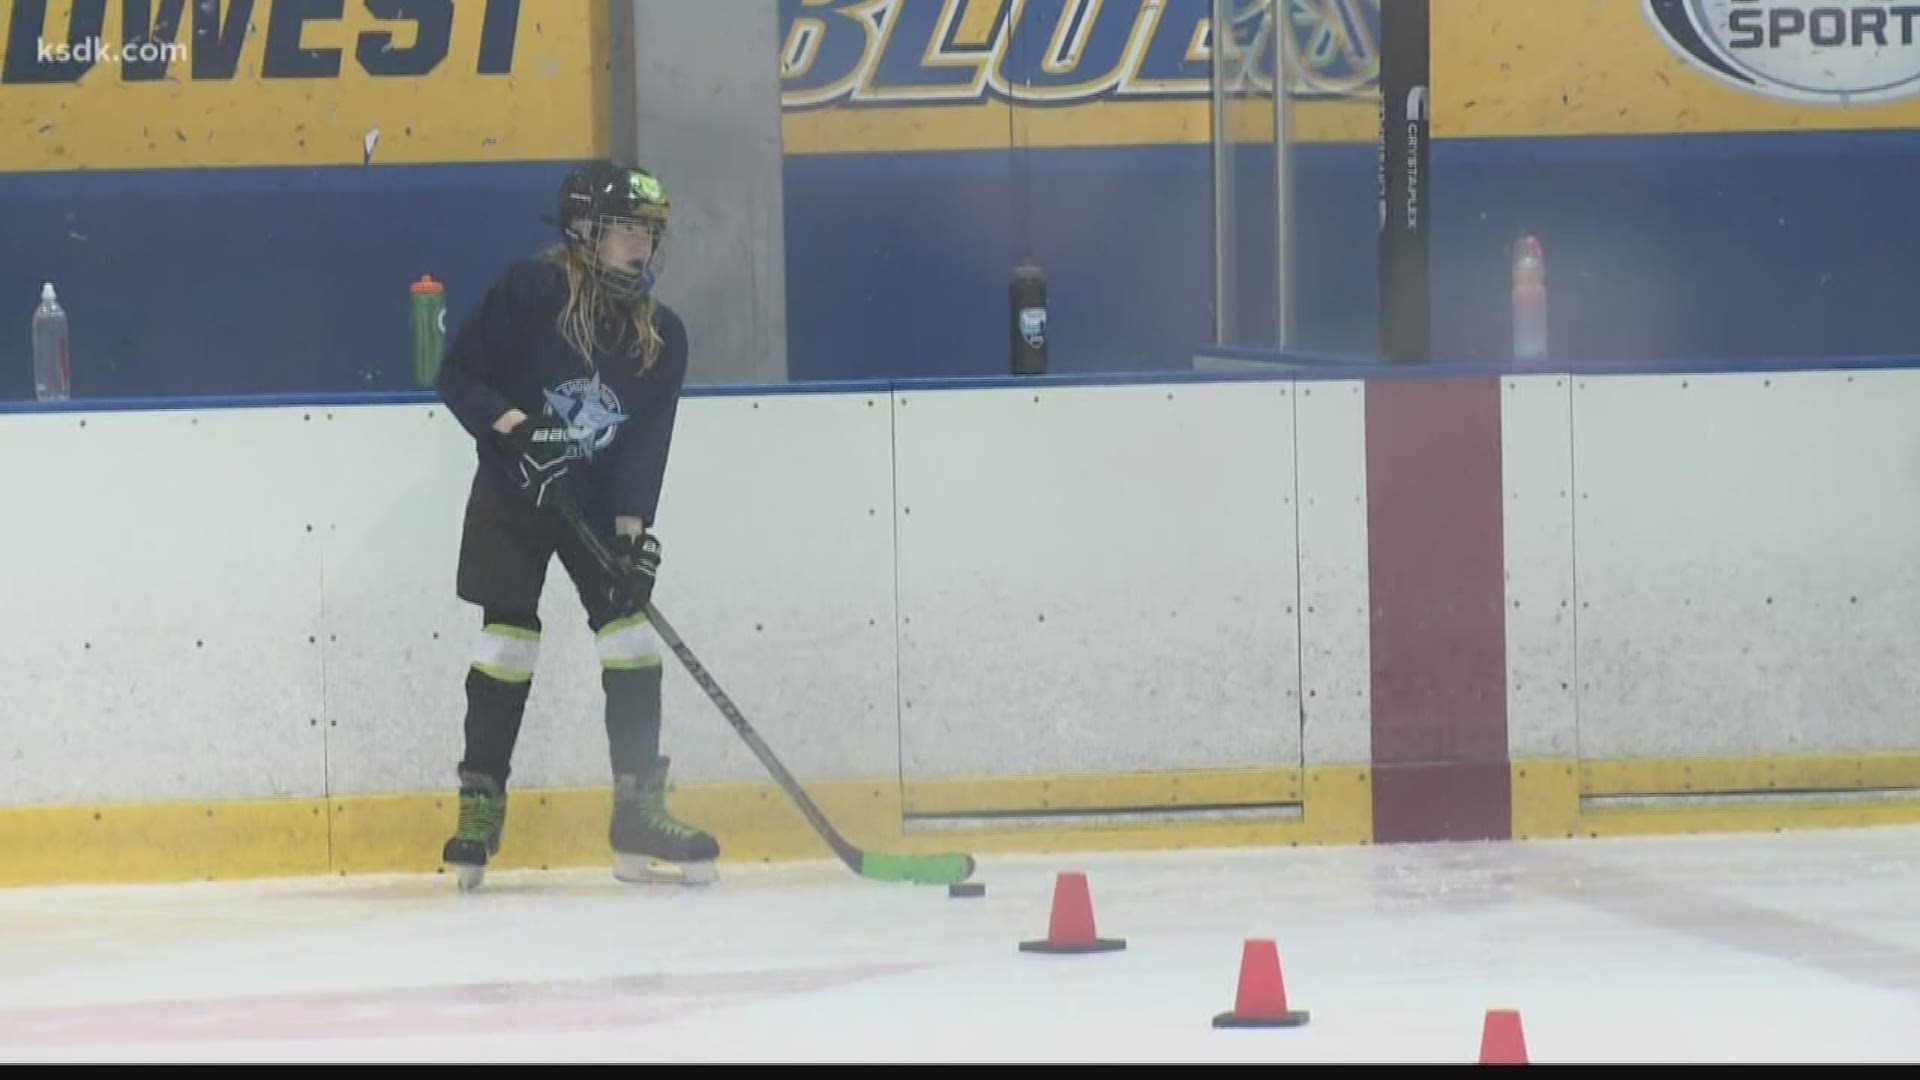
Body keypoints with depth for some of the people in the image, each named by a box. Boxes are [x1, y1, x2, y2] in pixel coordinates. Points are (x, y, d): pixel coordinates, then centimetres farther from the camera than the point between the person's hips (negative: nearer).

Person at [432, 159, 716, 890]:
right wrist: (510, 425, -26)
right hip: (511, 496, -3)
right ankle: (480, 805, 6)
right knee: (508, 637, -7)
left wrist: (633, 526, -19)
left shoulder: (661, 335, -2)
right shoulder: (530, 290, -13)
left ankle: (639, 812, -4)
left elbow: (647, 442, -7)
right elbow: (458, 374, -11)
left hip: (601, 502, 3)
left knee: (629, 629, -7)